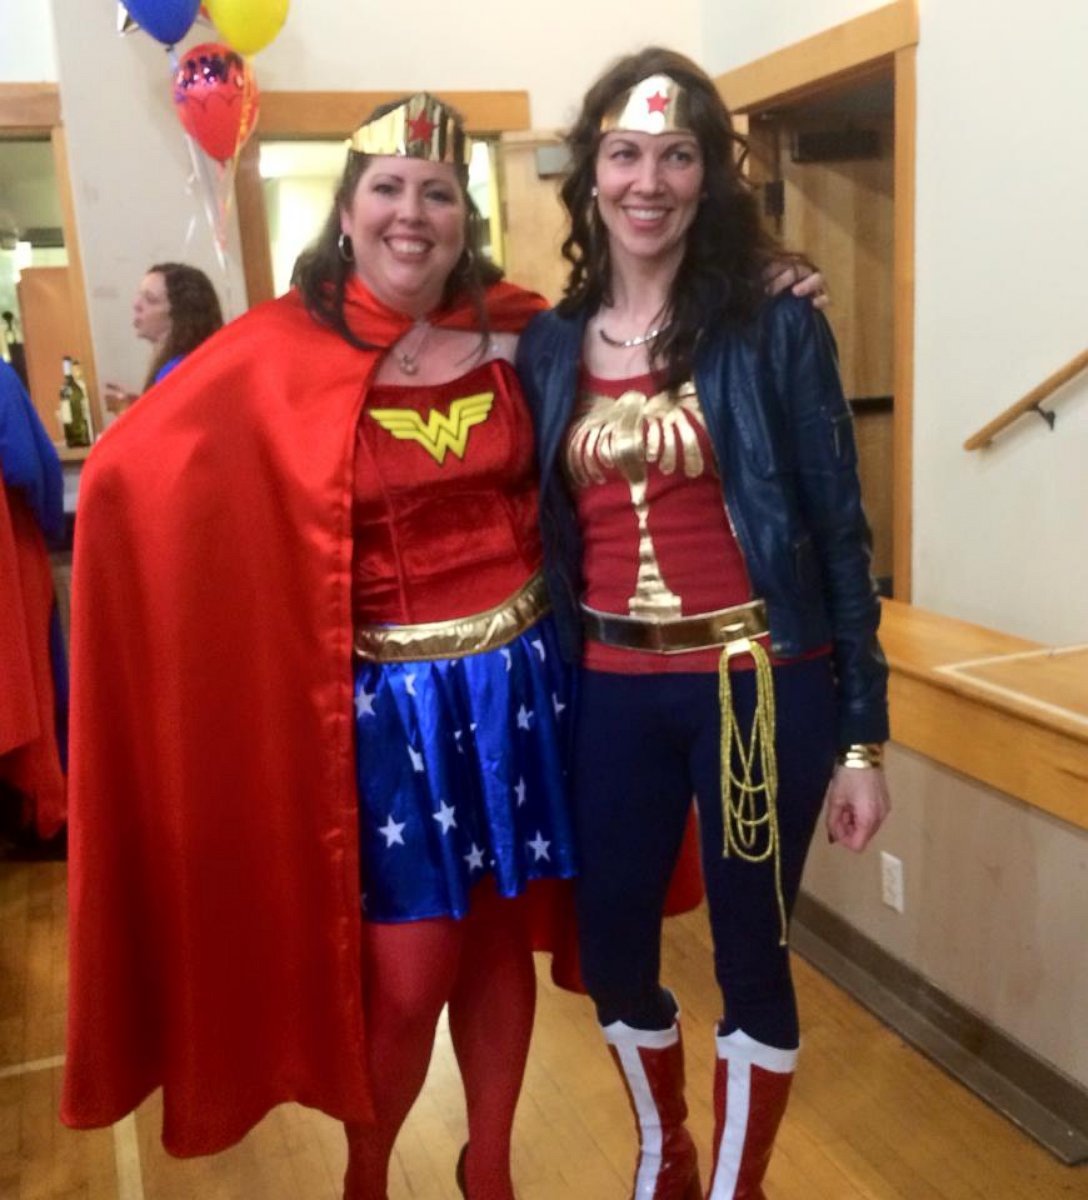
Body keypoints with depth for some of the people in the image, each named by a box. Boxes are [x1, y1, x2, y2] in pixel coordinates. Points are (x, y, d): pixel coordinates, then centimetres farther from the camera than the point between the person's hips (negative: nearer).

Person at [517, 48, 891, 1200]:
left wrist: (861, 735, -4)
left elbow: (838, 532, -4)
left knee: (750, 958, 10)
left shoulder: (776, 328, -5)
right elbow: (539, 537, 9)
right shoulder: (547, 346, 4)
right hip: (610, 697, 4)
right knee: (610, 959, 15)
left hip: (760, 687, -3)